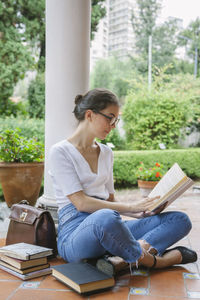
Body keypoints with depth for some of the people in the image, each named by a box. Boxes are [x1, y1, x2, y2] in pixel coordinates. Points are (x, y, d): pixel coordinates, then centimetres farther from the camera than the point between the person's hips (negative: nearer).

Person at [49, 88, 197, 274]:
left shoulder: (106, 153, 18)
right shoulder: (60, 151, -4)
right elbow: (81, 203, -13)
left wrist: (139, 212, 3)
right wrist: (130, 206, -14)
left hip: (107, 231, 7)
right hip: (75, 231, -7)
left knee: (180, 220, -7)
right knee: (105, 217, -42)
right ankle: (151, 261, -17)